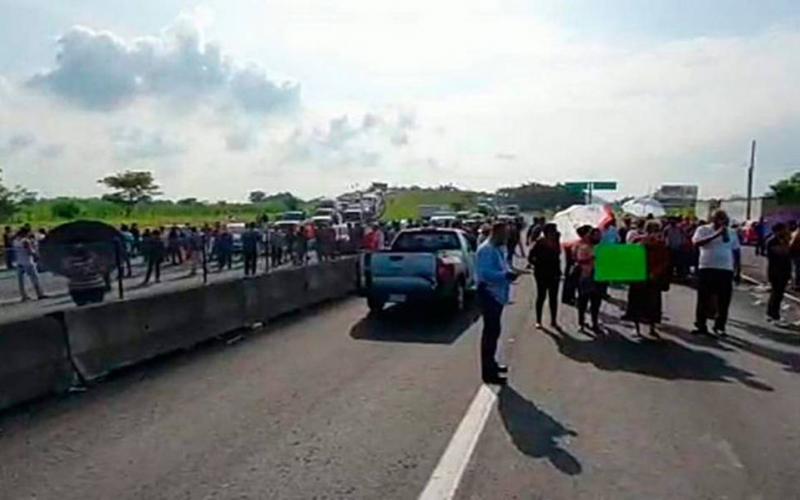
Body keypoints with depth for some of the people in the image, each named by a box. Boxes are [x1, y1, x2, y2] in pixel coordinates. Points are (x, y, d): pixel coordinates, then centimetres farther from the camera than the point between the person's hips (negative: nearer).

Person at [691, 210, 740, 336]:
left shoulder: (731, 233, 10)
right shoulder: (703, 229, -2)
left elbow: (735, 250, 15)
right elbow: (696, 243, -20)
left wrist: (735, 267, 9)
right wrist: (716, 234, -22)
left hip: (726, 269, 3)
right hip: (706, 268, -3)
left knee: (724, 300, 6)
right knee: (704, 298, 3)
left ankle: (720, 326, 18)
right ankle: (701, 325, 12)